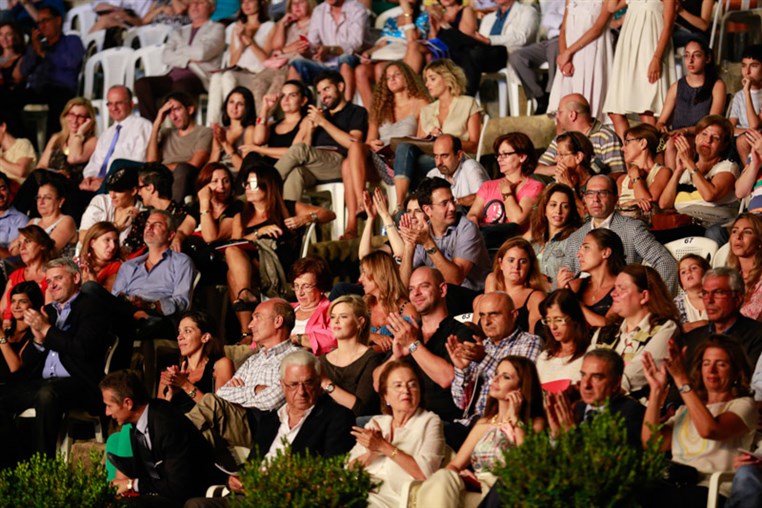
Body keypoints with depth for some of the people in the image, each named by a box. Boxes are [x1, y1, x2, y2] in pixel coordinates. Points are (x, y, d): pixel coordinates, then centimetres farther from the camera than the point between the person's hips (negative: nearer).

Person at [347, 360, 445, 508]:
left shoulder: (429, 421, 7)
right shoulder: (376, 422, 20)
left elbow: (425, 473, -8)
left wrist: (384, 447, -11)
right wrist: (371, 453, -10)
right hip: (361, 493, 4)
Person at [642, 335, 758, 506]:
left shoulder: (743, 405, 10)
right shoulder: (686, 410, 29)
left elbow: (709, 430, -12)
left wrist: (682, 380, -11)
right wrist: (656, 390, 8)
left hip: (709, 491, -5)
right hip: (671, 487, 5)